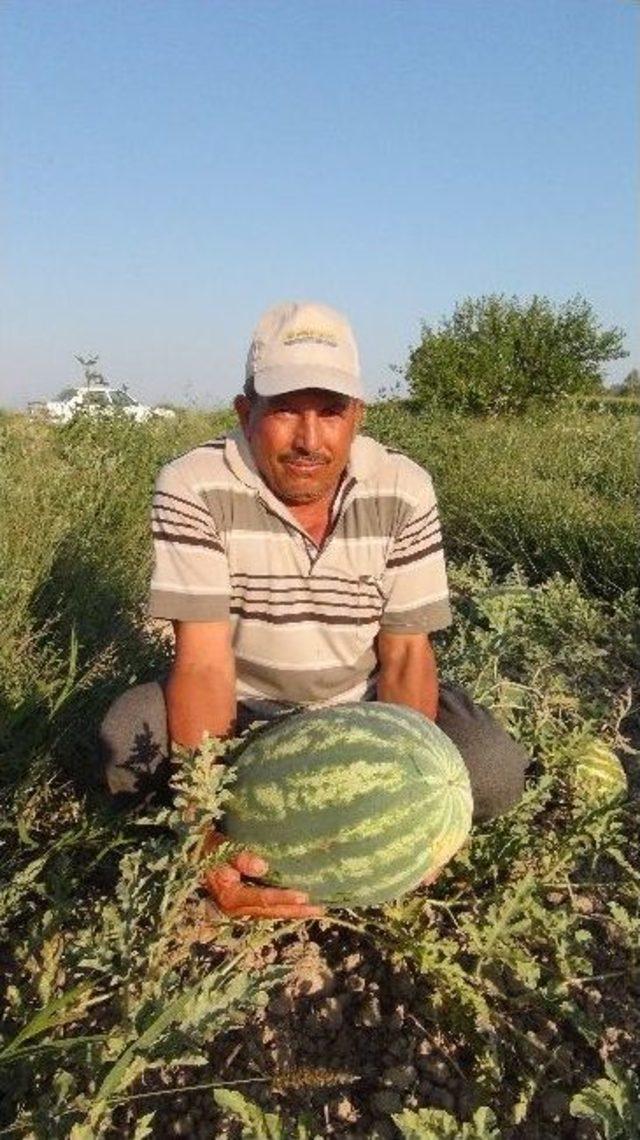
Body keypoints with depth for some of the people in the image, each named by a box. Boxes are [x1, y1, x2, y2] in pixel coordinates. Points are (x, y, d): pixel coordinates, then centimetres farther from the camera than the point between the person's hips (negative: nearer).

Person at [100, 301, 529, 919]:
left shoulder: (405, 489, -14)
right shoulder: (192, 488, -21)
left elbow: (405, 653, -11)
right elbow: (204, 663, -25)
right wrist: (211, 826, -37)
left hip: (360, 705, 2)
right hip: (245, 709, -1)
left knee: (495, 773, -21)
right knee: (129, 737, -30)